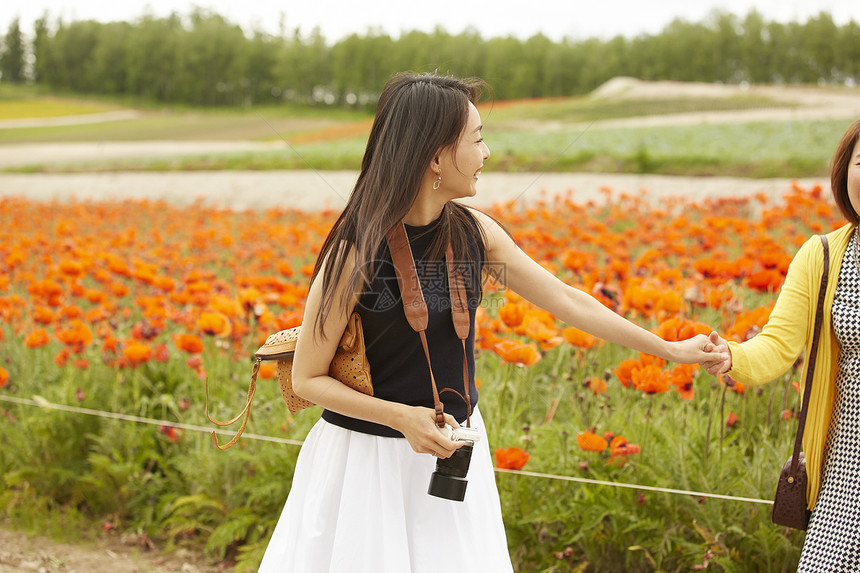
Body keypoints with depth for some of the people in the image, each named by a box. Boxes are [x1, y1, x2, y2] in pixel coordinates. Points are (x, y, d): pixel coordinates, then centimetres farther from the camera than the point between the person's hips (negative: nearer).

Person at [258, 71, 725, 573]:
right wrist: (402, 417, -25)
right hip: (370, 457, -4)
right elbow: (307, 379, -12)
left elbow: (567, 300, 6)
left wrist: (670, 349, 10)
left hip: (450, 451, 5)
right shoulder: (356, 252, -20)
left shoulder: (474, 232, -5)